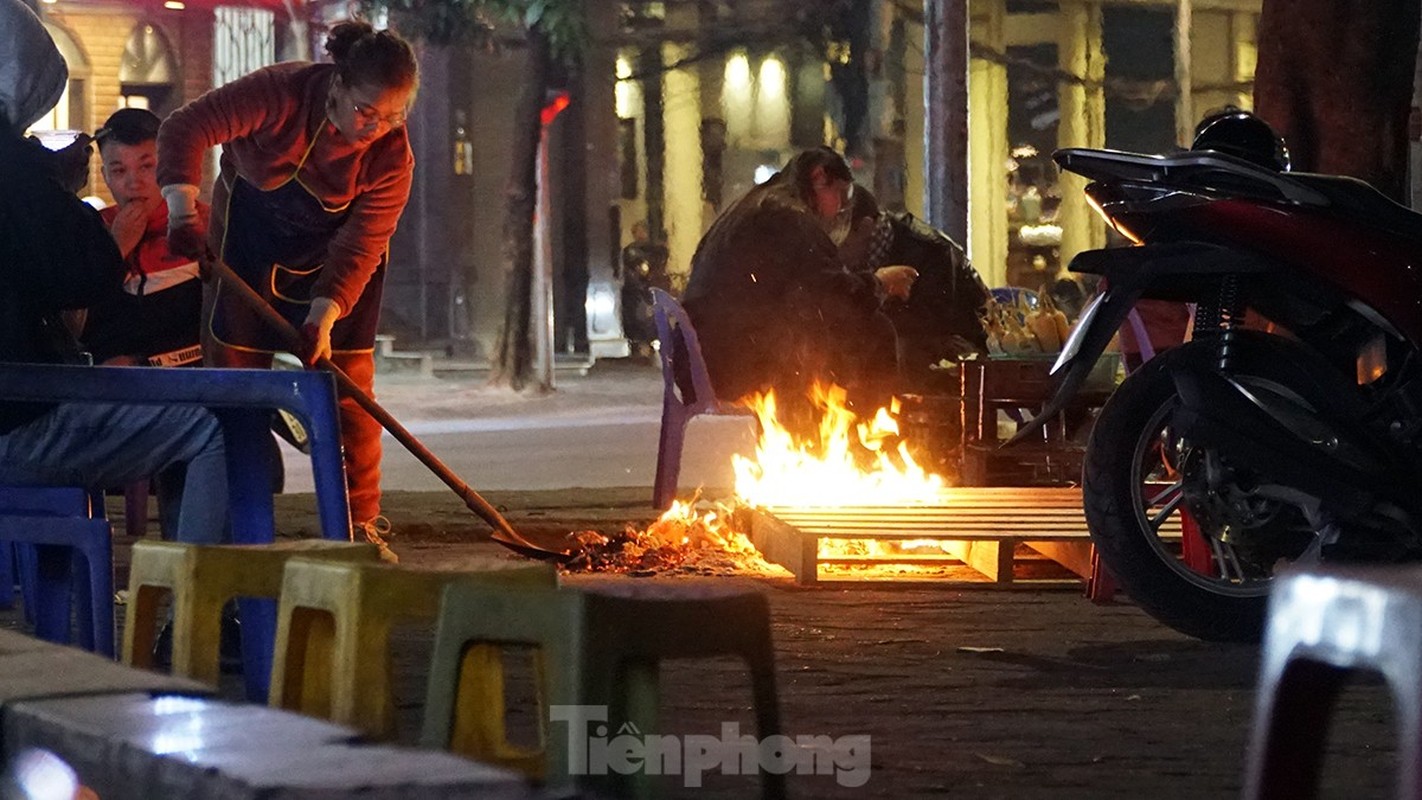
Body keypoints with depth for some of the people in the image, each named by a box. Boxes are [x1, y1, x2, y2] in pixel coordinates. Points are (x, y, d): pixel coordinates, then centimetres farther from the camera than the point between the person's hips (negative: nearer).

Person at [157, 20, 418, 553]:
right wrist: (184, 209, -46)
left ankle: (359, 523, 0)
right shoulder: (283, 92, -32)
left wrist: (323, 317, -39)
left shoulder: (392, 156, -25)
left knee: (346, 381, -6)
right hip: (249, 234, 0)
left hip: (334, 255, 1)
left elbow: (359, 248, -26)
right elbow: (186, 128, -34)